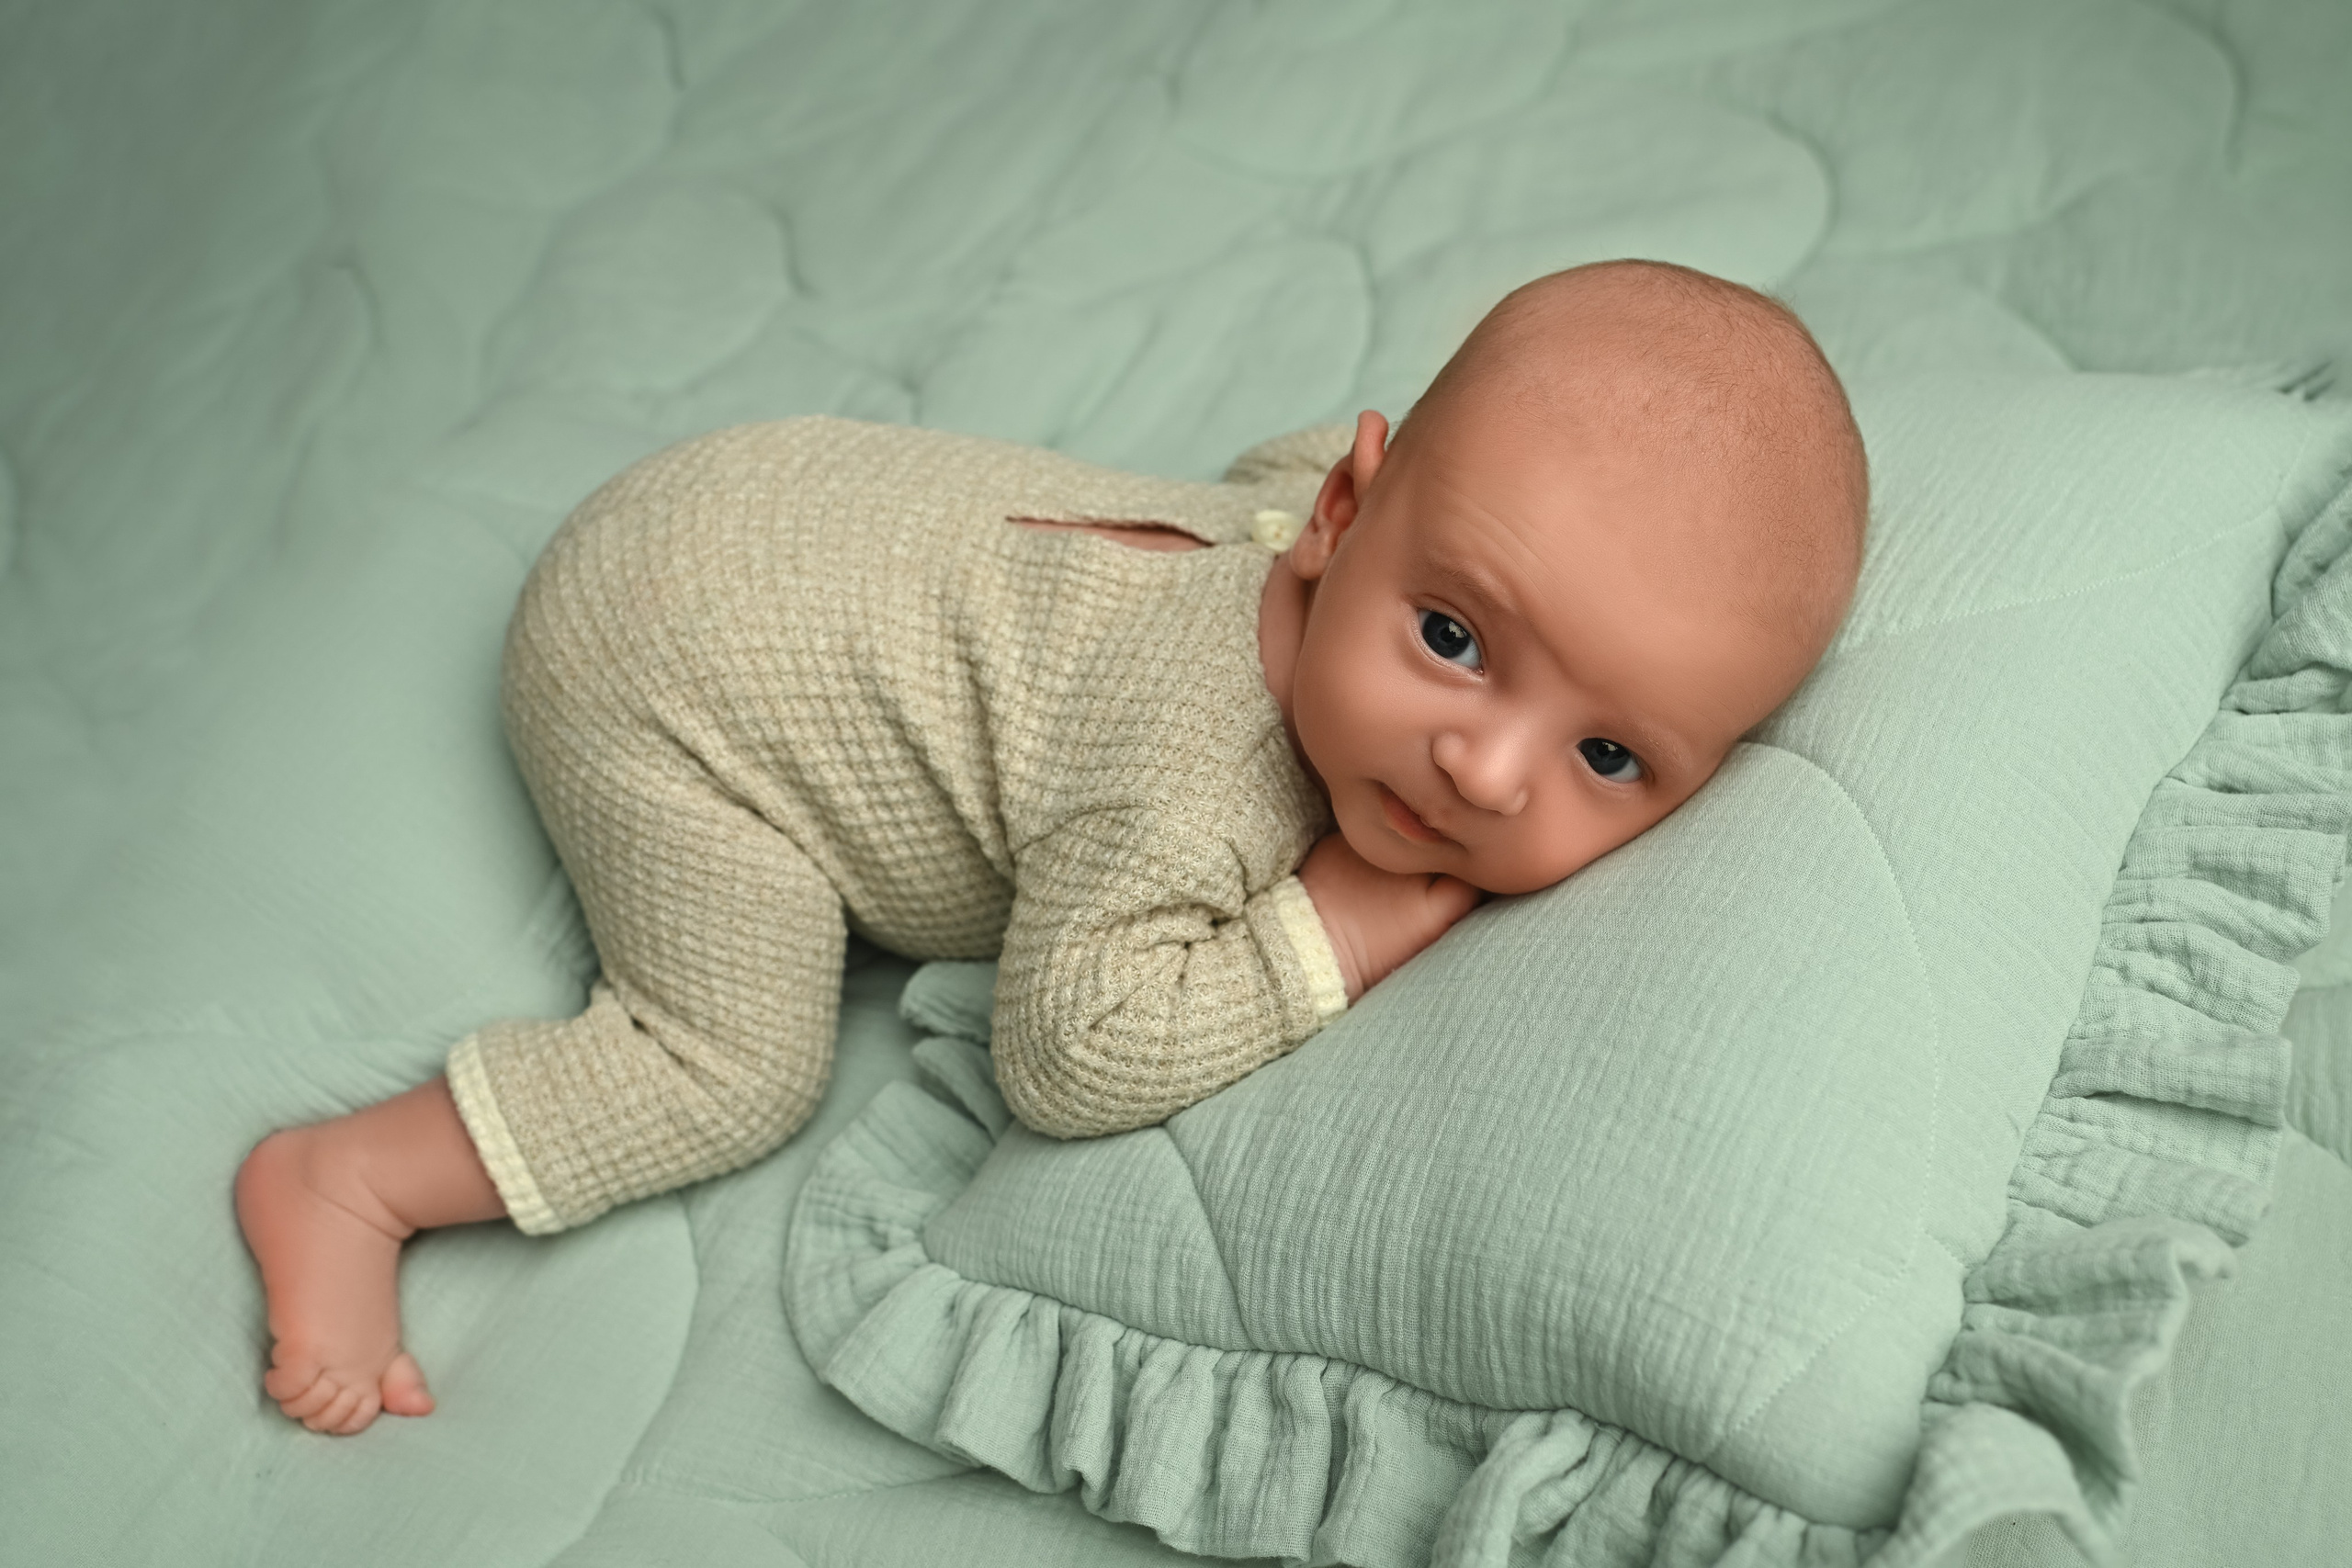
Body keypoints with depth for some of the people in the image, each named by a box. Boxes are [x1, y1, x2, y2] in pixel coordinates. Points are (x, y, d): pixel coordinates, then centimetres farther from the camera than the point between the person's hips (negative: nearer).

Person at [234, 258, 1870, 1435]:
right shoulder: (1190, 778, -37)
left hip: (809, 500, 8)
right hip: (675, 658, -7)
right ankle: (341, 1185, 5)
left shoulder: (1350, 511, -13)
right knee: (737, 1068, -7)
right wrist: (1341, 925, -30)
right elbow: (1071, 1050, -29)